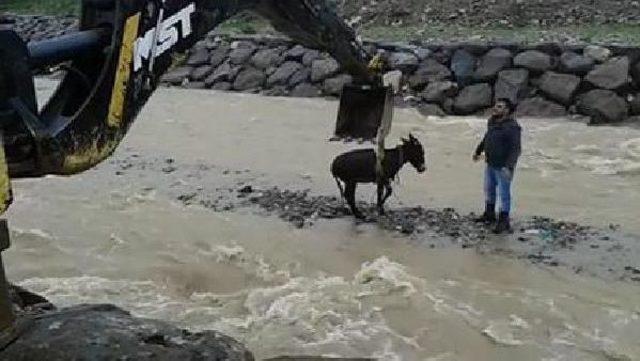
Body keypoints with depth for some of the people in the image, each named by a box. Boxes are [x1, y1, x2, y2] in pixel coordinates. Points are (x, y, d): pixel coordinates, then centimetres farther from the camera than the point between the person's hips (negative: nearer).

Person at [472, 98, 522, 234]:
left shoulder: (512, 127, -23)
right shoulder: (492, 122, 3)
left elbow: (515, 149, -26)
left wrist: (509, 166, -35)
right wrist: (478, 151, 28)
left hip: (503, 167, -8)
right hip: (490, 164, 9)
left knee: (504, 194, 2)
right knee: (489, 190, 21)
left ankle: (504, 222, 14)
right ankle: (489, 215, 39)